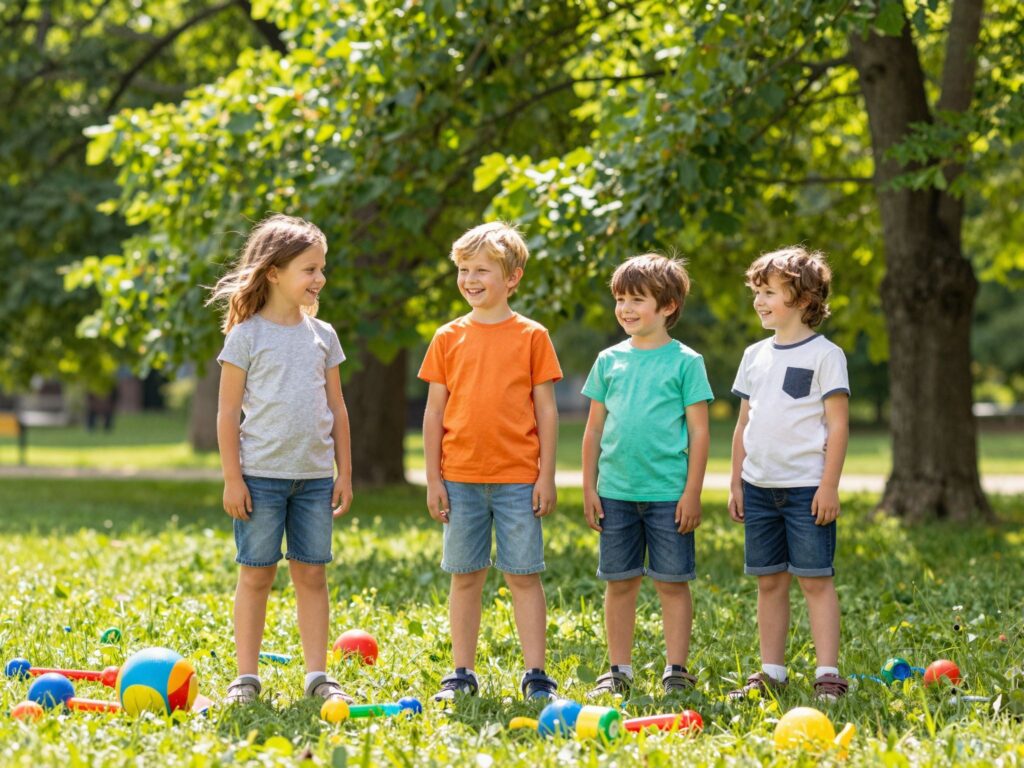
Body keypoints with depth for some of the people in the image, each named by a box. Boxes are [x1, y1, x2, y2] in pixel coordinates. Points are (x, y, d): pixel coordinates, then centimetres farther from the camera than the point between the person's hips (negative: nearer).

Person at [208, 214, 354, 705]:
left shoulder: (322, 335, 9)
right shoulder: (246, 336, -4)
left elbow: (337, 409, 13)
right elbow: (228, 412, -4)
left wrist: (344, 473, 9)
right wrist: (232, 478, -8)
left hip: (315, 475, 4)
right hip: (261, 475, -4)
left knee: (311, 573, 5)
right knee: (256, 574, 2)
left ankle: (317, 674, 10)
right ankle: (246, 677, 8)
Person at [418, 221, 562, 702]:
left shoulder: (531, 336, 2)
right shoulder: (449, 338, 6)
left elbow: (546, 410, 2)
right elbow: (434, 412, 8)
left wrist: (546, 476, -3)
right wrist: (433, 478, 3)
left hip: (518, 479, -2)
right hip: (461, 477, 2)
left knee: (524, 576, 0)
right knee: (465, 577, 7)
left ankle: (535, 675, 5)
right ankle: (462, 674, 14)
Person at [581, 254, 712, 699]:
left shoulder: (685, 362, -2)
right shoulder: (609, 361, 8)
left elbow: (699, 432, -2)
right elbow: (594, 429, 12)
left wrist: (692, 492, -8)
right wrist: (589, 487, 7)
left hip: (668, 493, -3)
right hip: (616, 491, 3)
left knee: (672, 582, 3)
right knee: (619, 581, 8)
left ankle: (676, 670, 10)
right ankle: (619, 671, 16)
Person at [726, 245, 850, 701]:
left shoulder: (824, 354, -5)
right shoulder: (756, 355, 13)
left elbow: (838, 424, -8)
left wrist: (829, 485, -13)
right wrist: (736, 482, 12)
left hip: (806, 488, -6)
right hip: (760, 487, 6)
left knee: (815, 579, -5)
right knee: (769, 581, 9)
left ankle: (828, 674, -3)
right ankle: (772, 673, 14)